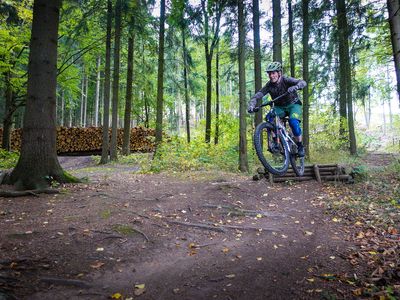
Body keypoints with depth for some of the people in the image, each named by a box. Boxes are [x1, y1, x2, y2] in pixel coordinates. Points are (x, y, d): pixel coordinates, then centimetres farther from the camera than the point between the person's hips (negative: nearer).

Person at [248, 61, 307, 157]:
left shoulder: (286, 80, -22)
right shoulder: (269, 85, -15)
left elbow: (303, 82, -36)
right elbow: (256, 96, -21)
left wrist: (295, 87, -59)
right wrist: (251, 106, -41)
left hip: (293, 105, -3)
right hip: (280, 107, 3)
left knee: (293, 122, -30)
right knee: (269, 117, -28)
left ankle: (300, 146, -8)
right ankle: (275, 142, -15)